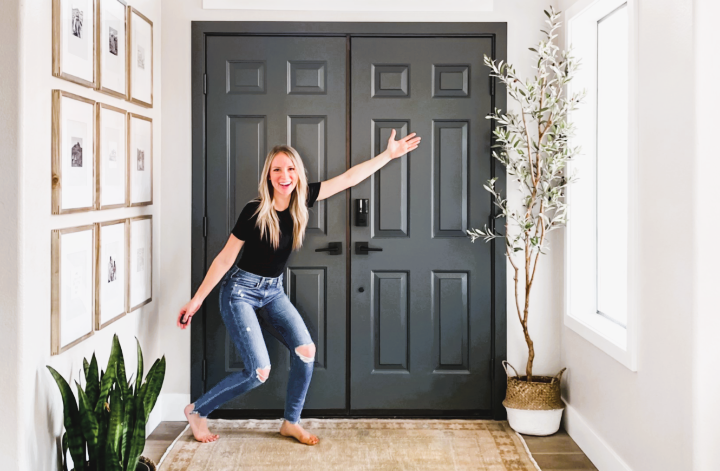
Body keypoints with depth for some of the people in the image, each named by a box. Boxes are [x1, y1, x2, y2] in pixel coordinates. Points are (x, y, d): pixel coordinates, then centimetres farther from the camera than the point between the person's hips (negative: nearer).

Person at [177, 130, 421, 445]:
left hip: (273, 290, 6)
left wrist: (389, 154, -2)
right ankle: (197, 411, 9)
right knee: (259, 372, -12)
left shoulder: (302, 200, -8)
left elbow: (348, 178, -2)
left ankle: (291, 423, 13)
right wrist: (197, 300, -11)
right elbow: (225, 258, -14)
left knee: (305, 350, -8)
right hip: (241, 290, -6)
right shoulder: (254, 211, -21)